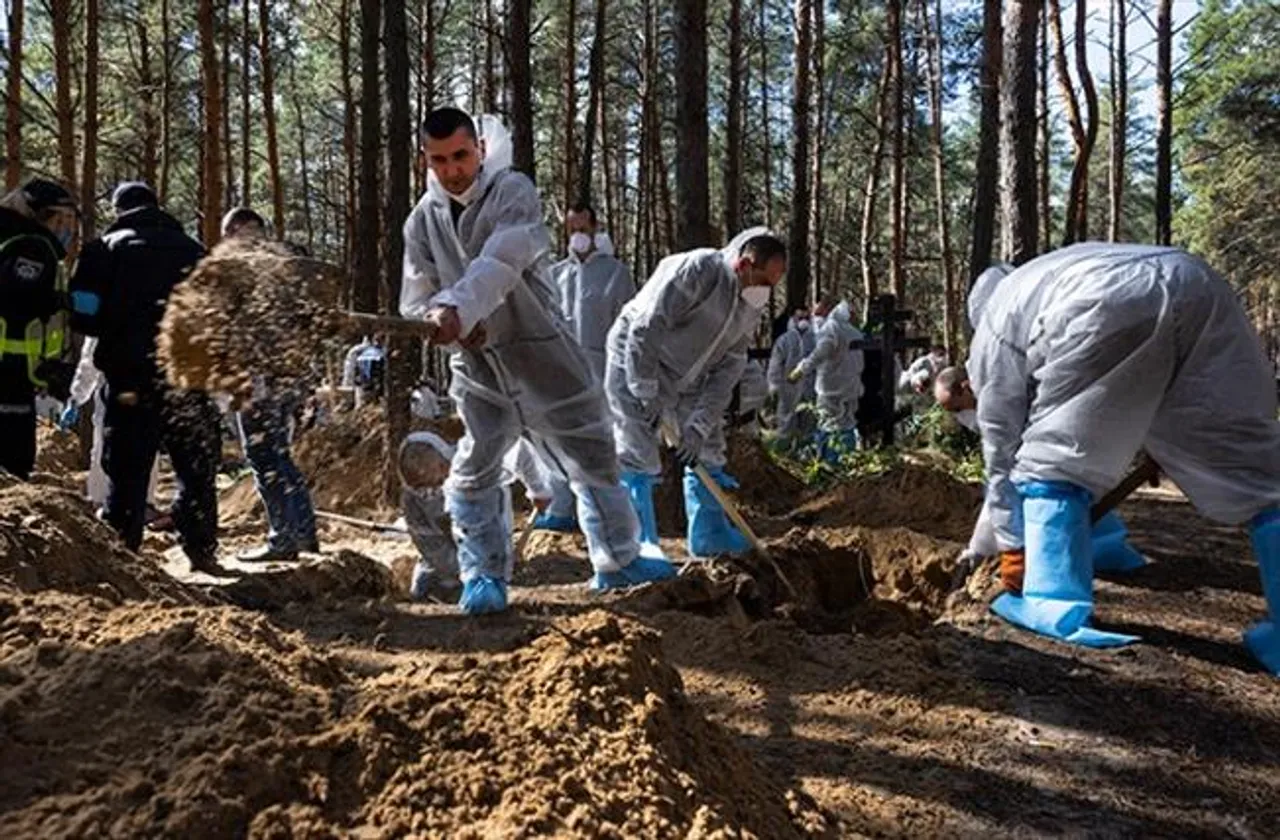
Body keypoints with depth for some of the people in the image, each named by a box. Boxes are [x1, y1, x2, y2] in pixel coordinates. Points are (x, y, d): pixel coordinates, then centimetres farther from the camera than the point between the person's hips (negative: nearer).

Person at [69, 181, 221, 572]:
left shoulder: (104, 249, 3)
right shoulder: (192, 250, 10)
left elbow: (82, 315, -3)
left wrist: (117, 329, 13)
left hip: (130, 378, -1)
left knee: (126, 472, 5)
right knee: (196, 471, 9)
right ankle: (201, 551, 7)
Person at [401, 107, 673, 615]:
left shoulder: (513, 192, -12)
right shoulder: (422, 220, 3)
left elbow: (501, 264, -29)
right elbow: (415, 300, 2)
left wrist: (458, 309, -44)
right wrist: (449, 325, -19)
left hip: (540, 350, -2)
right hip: (475, 364, 3)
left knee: (592, 455, 6)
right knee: (474, 472, -1)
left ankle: (617, 562, 23)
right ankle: (482, 577, 13)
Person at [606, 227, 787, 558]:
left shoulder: (753, 304, -3)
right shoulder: (694, 271, -27)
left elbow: (728, 368, -4)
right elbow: (644, 330, -28)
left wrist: (700, 425, -11)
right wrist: (646, 393, -24)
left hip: (685, 378, 8)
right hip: (636, 366, -8)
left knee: (706, 453, 11)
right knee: (637, 459, -11)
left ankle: (710, 537, 23)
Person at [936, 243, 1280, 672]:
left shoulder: (994, 327, 28)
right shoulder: (1066, 265, 45)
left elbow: (1001, 449, 26)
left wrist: (1011, 545, 33)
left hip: (1105, 309, -5)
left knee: (1051, 463, 14)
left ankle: (1056, 605, 8)